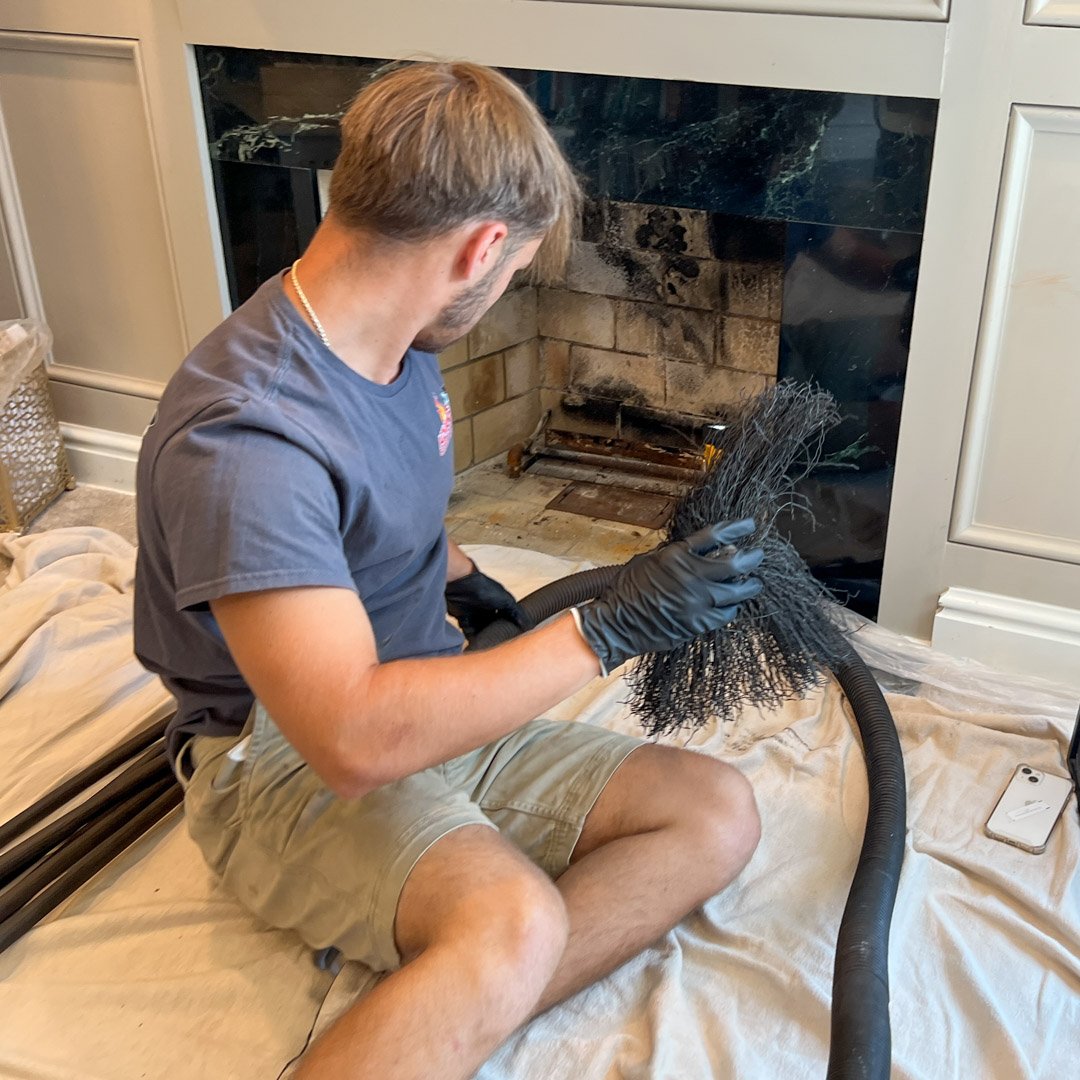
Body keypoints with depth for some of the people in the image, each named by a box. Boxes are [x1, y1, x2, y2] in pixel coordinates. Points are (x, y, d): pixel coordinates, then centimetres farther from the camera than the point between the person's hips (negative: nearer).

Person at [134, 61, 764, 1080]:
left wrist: (468, 586, 9)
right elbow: (353, 739, -32)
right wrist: (604, 629, -28)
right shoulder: (243, 436, -27)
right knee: (518, 920, -37)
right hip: (282, 760, -9)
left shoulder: (396, 343, 2)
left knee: (717, 812, -7)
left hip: (432, 714, 9)